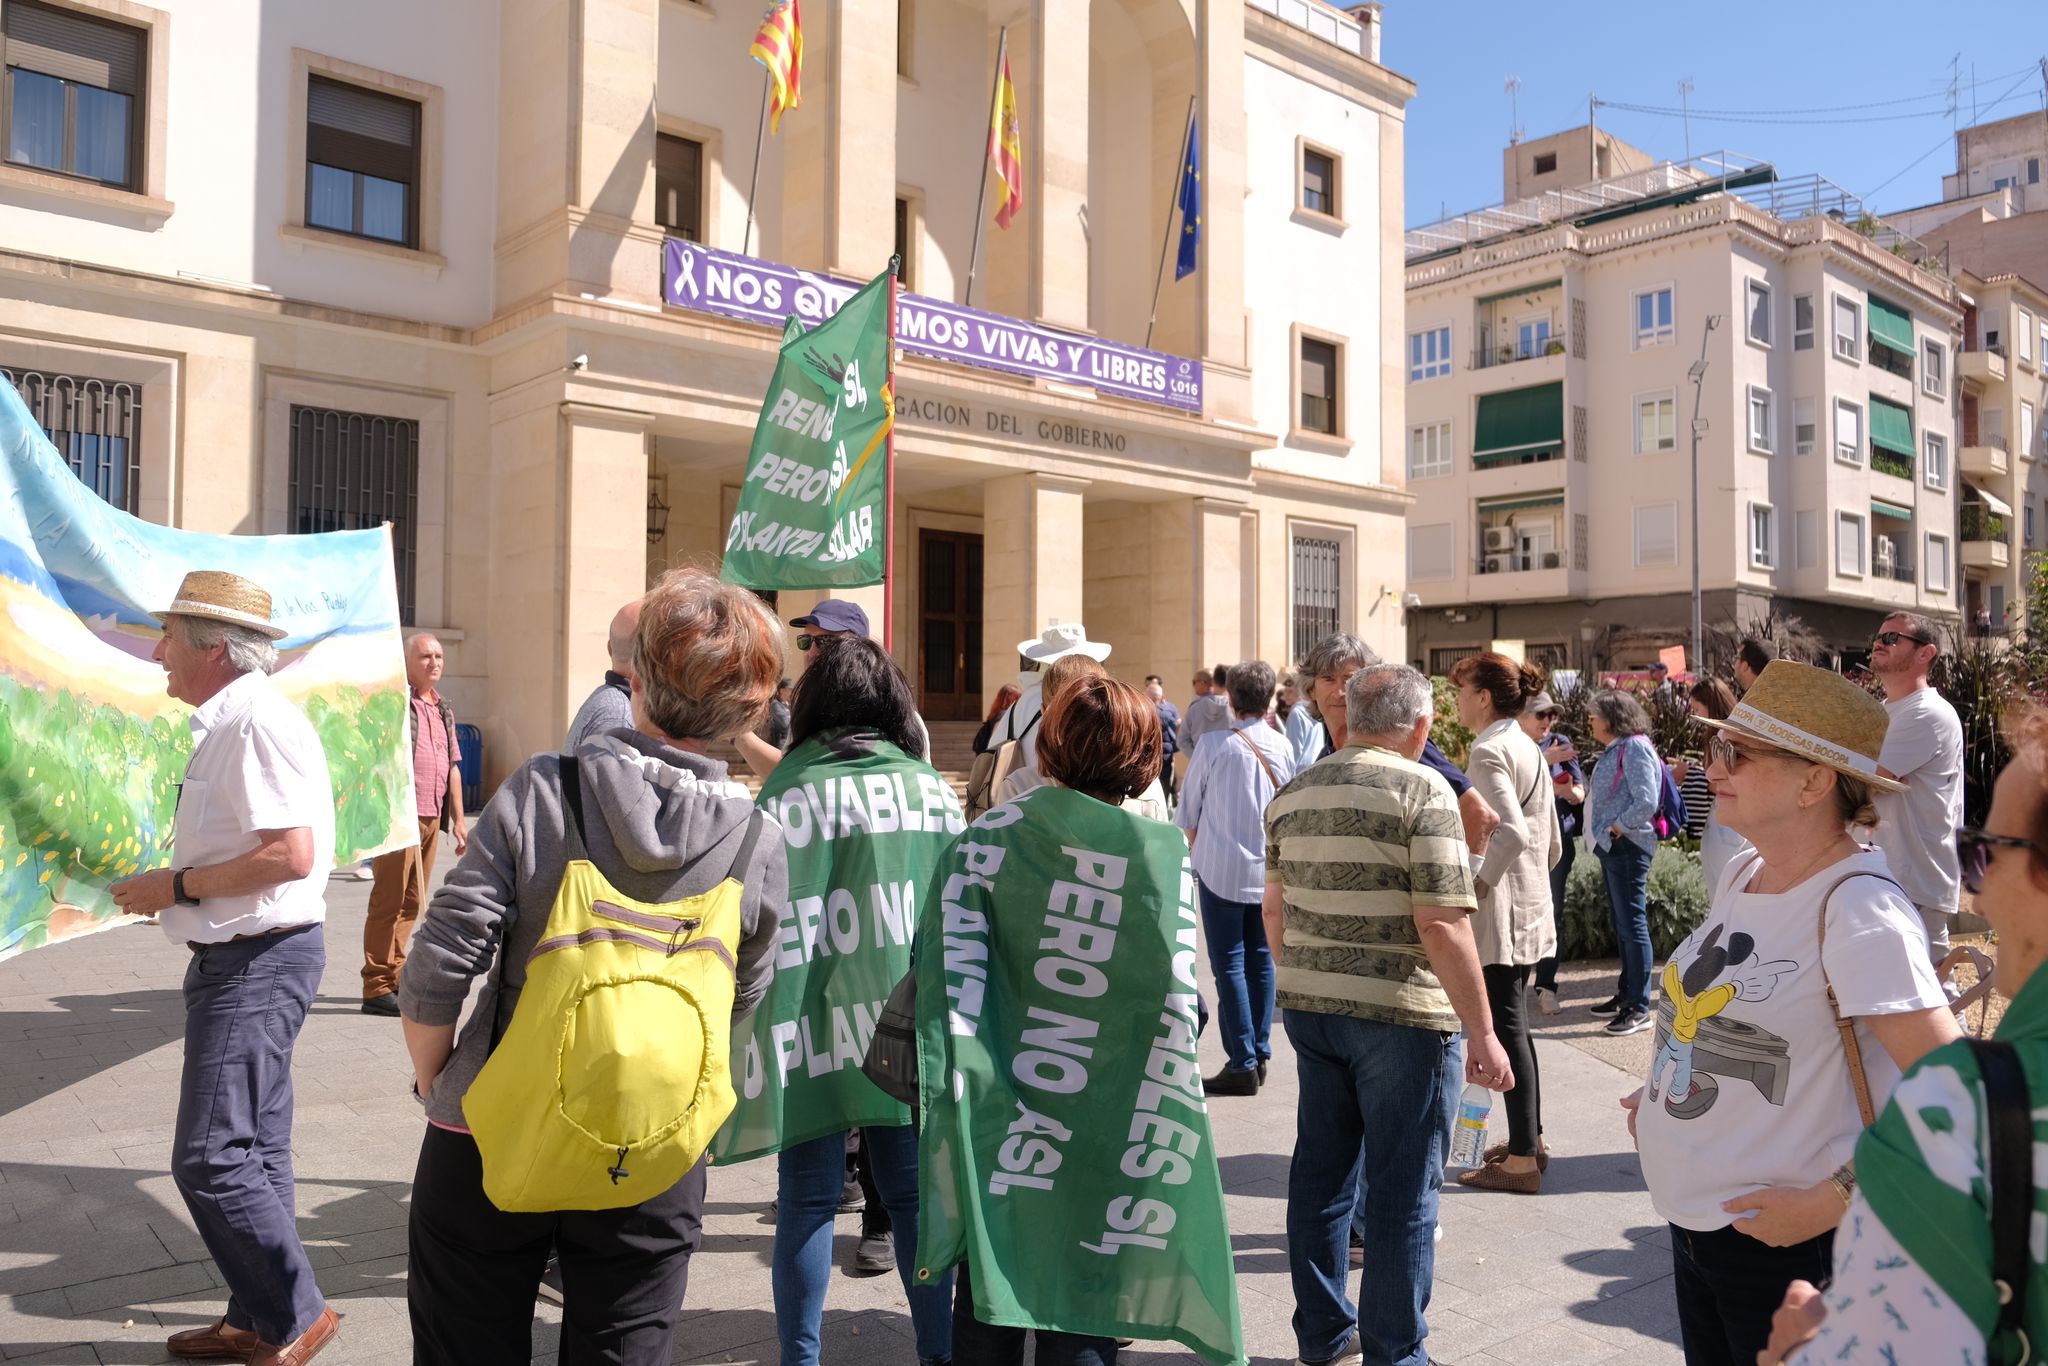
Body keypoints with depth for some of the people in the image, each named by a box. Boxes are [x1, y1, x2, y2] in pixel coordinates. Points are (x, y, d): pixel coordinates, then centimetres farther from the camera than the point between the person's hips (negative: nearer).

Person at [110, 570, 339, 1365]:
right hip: (241, 956, 11)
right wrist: (173, 887, 11)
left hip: (256, 961, -11)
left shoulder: (257, 721, -19)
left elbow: (289, 854, -27)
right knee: (252, 1150, 17)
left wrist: (176, 887, -17)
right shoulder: (228, 724, 14)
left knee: (209, 1158, -6)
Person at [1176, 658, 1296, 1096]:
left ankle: (1242, 1065, 0)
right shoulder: (1283, 747, 1)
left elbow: (1188, 812, -2)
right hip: (1269, 870, 4)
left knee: (1229, 965, -1)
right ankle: (1260, 1054, 20)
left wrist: (1199, 851, 13)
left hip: (1221, 869, -4)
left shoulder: (1214, 745, -10)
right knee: (1261, 960, 13)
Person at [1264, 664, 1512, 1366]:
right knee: (1402, 1193, 6)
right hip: (1401, 1013, -6)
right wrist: (1482, 1032, -12)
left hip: (1308, 1007, 6)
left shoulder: (1294, 792, 7)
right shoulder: (1422, 789, -12)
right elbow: (1441, 923, -18)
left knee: (1321, 1172, 16)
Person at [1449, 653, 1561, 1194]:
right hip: (1530, 905, 10)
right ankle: (1530, 1139, 29)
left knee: (1506, 1027, -3)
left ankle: (1522, 1161, 4)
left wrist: (1477, 886, -20)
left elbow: (1511, 832, -30)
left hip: (1499, 909, -10)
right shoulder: (1529, 749, 14)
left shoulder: (1489, 751, -15)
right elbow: (1552, 844, 17)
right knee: (1512, 1023, 18)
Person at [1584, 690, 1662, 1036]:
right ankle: (1626, 993, 27)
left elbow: (1646, 802, -22)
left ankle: (1639, 1008, -5)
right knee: (1621, 924, 17)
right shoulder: (1613, 750, 17)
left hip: (1626, 848, -10)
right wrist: (1576, 793, 9)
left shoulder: (1634, 747, -13)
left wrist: (1617, 828, -15)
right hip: (1610, 849, 10)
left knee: (1632, 925, -8)